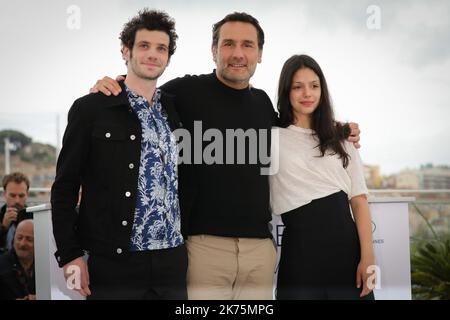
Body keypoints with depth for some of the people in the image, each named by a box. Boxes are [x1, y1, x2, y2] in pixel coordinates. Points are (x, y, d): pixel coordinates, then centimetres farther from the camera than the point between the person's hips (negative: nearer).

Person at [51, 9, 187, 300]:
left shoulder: (175, 109, 11)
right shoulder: (90, 109, -1)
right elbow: (65, 187, -2)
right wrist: (70, 254, -7)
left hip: (172, 263, 4)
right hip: (113, 264, -4)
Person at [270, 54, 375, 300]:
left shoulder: (340, 137, 12)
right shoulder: (271, 137, 5)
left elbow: (359, 198, 5)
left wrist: (367, 256, -5)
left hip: (347, 246, 3)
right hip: (300, 250, -2)